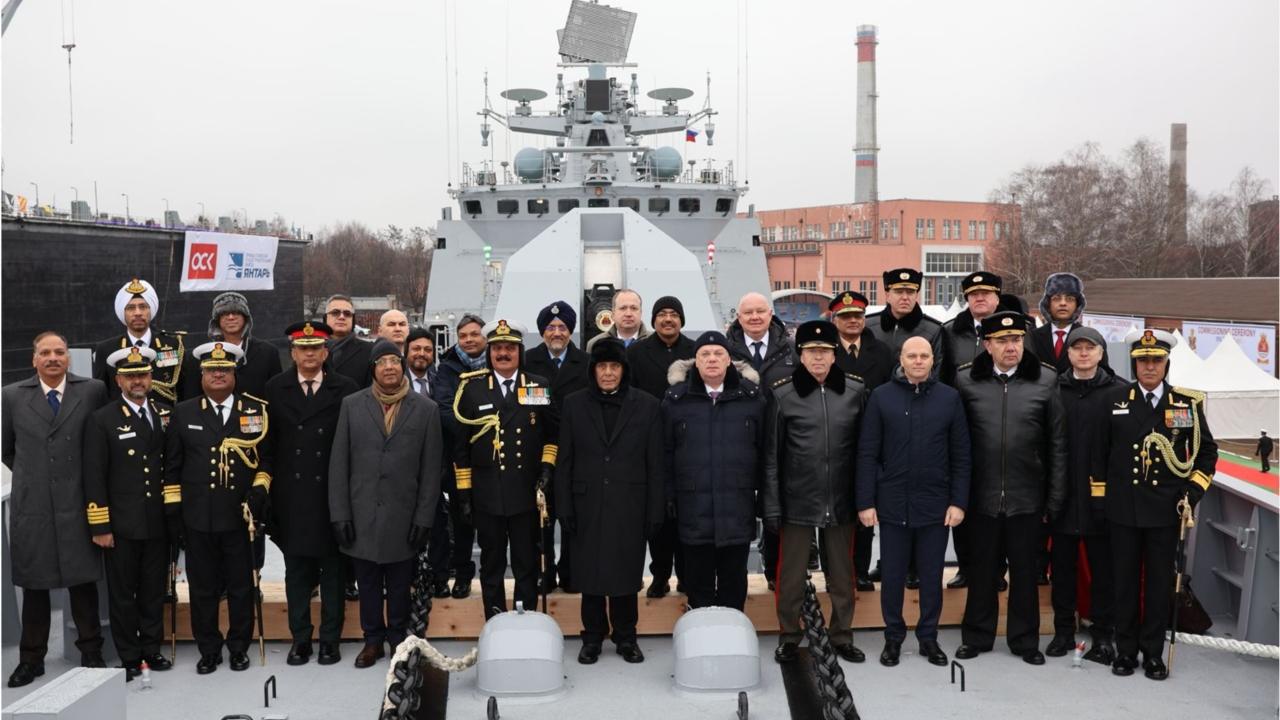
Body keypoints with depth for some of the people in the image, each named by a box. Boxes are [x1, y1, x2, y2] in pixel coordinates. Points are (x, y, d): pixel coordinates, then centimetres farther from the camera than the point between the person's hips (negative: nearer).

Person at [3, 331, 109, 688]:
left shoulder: (93, 391, -2)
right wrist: (31, 475, 11)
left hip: (78, 505, -1)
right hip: (31, 506, 1)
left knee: (83, 582, 7)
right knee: (33, 585, 10)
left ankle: (91, 652, 19)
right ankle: (31, 659, 22)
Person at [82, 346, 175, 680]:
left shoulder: (166, 414, 7)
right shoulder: (102, 420, -4)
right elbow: (94, 477, -6)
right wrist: (100, 527, -10)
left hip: (158, 523, 3)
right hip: (121, 525, -3)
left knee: (155, 590, 12)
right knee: (123, 593, 7)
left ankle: (152, 649, 25)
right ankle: (129, 657, 18)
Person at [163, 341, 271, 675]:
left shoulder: (256, 410, 4)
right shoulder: (183, 413, 6)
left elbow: (266, 456, 10)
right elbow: (172, 465, 8)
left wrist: (259, 490, -3)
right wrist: (173, 509, 4)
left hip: (241, 516, 0)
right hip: (198, 518, 1)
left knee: (242, 585, 8)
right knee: (203, 587, 8)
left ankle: (239, 648, 22)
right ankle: (209, 650, 22)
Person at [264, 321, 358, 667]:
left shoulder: (345, 389, -1)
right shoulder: (276, 388, 5)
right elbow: (269, 441, 3)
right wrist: (270, 489, 0)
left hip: (333, 494, -1)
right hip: (292, 495, 1)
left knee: (333, 570, 7)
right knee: (296, 570, 9)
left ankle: (330, 640, 16)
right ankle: (300, 639, 19)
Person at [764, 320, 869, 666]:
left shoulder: (856, 391, 0)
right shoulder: (782, 394, -4)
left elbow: (864, 449, 5)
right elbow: (772, 455, -3)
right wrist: (772, 506, -5)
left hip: (841, 502, 2)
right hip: (797, 501, -2)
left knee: (843, 574, 14)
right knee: (792, 575, 8)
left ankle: (842, 636, 30)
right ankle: (789, 636, 25)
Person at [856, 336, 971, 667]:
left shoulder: (949, 397, 2)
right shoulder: (881, 397, 0)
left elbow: (961, 455, 3)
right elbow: (867, 453, -1)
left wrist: (958, 502, -3)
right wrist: (865, 502, -5)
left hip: (935, 505, 1)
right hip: (892, 503, 0)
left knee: (932, 576, 10)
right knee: (892, 575, 8)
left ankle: (928, 637, 25)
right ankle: (893, 637, 23)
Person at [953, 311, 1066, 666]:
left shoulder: (1045, 380, -1)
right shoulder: (966, 381, -2)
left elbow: (1057, 444, 1)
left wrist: (1055, 498, 0)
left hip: (1027, 498, 0)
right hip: (982, 497, 0)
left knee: (1025, 571, 11)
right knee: (982, 569, 12)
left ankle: (1025, 639, 26)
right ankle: (977, 636, 26)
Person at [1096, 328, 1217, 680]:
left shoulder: (1187, 403, 2)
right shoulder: (1114, 400, 2)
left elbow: (1207, 451, 10)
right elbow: (1100, 452, 6)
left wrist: (1193, 491, 0)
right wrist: (1100, 499, 5)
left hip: (1165, 509, 0)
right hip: (1123, 509, 0)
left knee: (1159, 582, 6)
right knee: (1125, 581, 7)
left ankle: (1153, 653, 17)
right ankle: (1125, 650, 17)